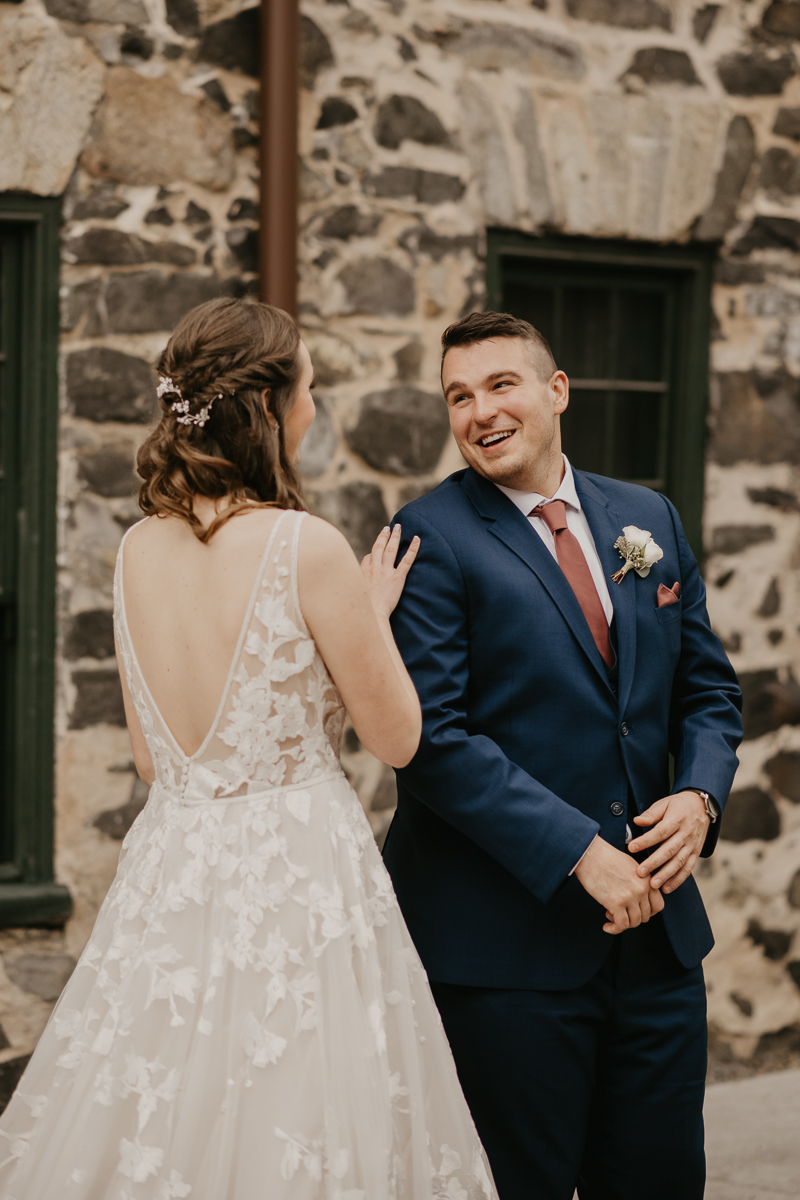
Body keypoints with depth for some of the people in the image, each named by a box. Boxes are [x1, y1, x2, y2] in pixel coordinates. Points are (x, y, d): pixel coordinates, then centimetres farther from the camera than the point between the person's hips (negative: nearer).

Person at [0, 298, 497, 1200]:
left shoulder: (136, 551, 3)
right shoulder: (308, 548, -15)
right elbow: (397, 736, -5)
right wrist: (373, 613, 10)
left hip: (169, 876, 6)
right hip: (297, 879, -6)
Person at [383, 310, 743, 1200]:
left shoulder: (649, 518, 11)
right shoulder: (433, 538, -7)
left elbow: (707, 689, 16)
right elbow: (431, 737, -15)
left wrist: (699, 794, -5)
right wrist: (578, 851, -19)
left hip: (656, 926, 5)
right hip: (505, 942, -5)